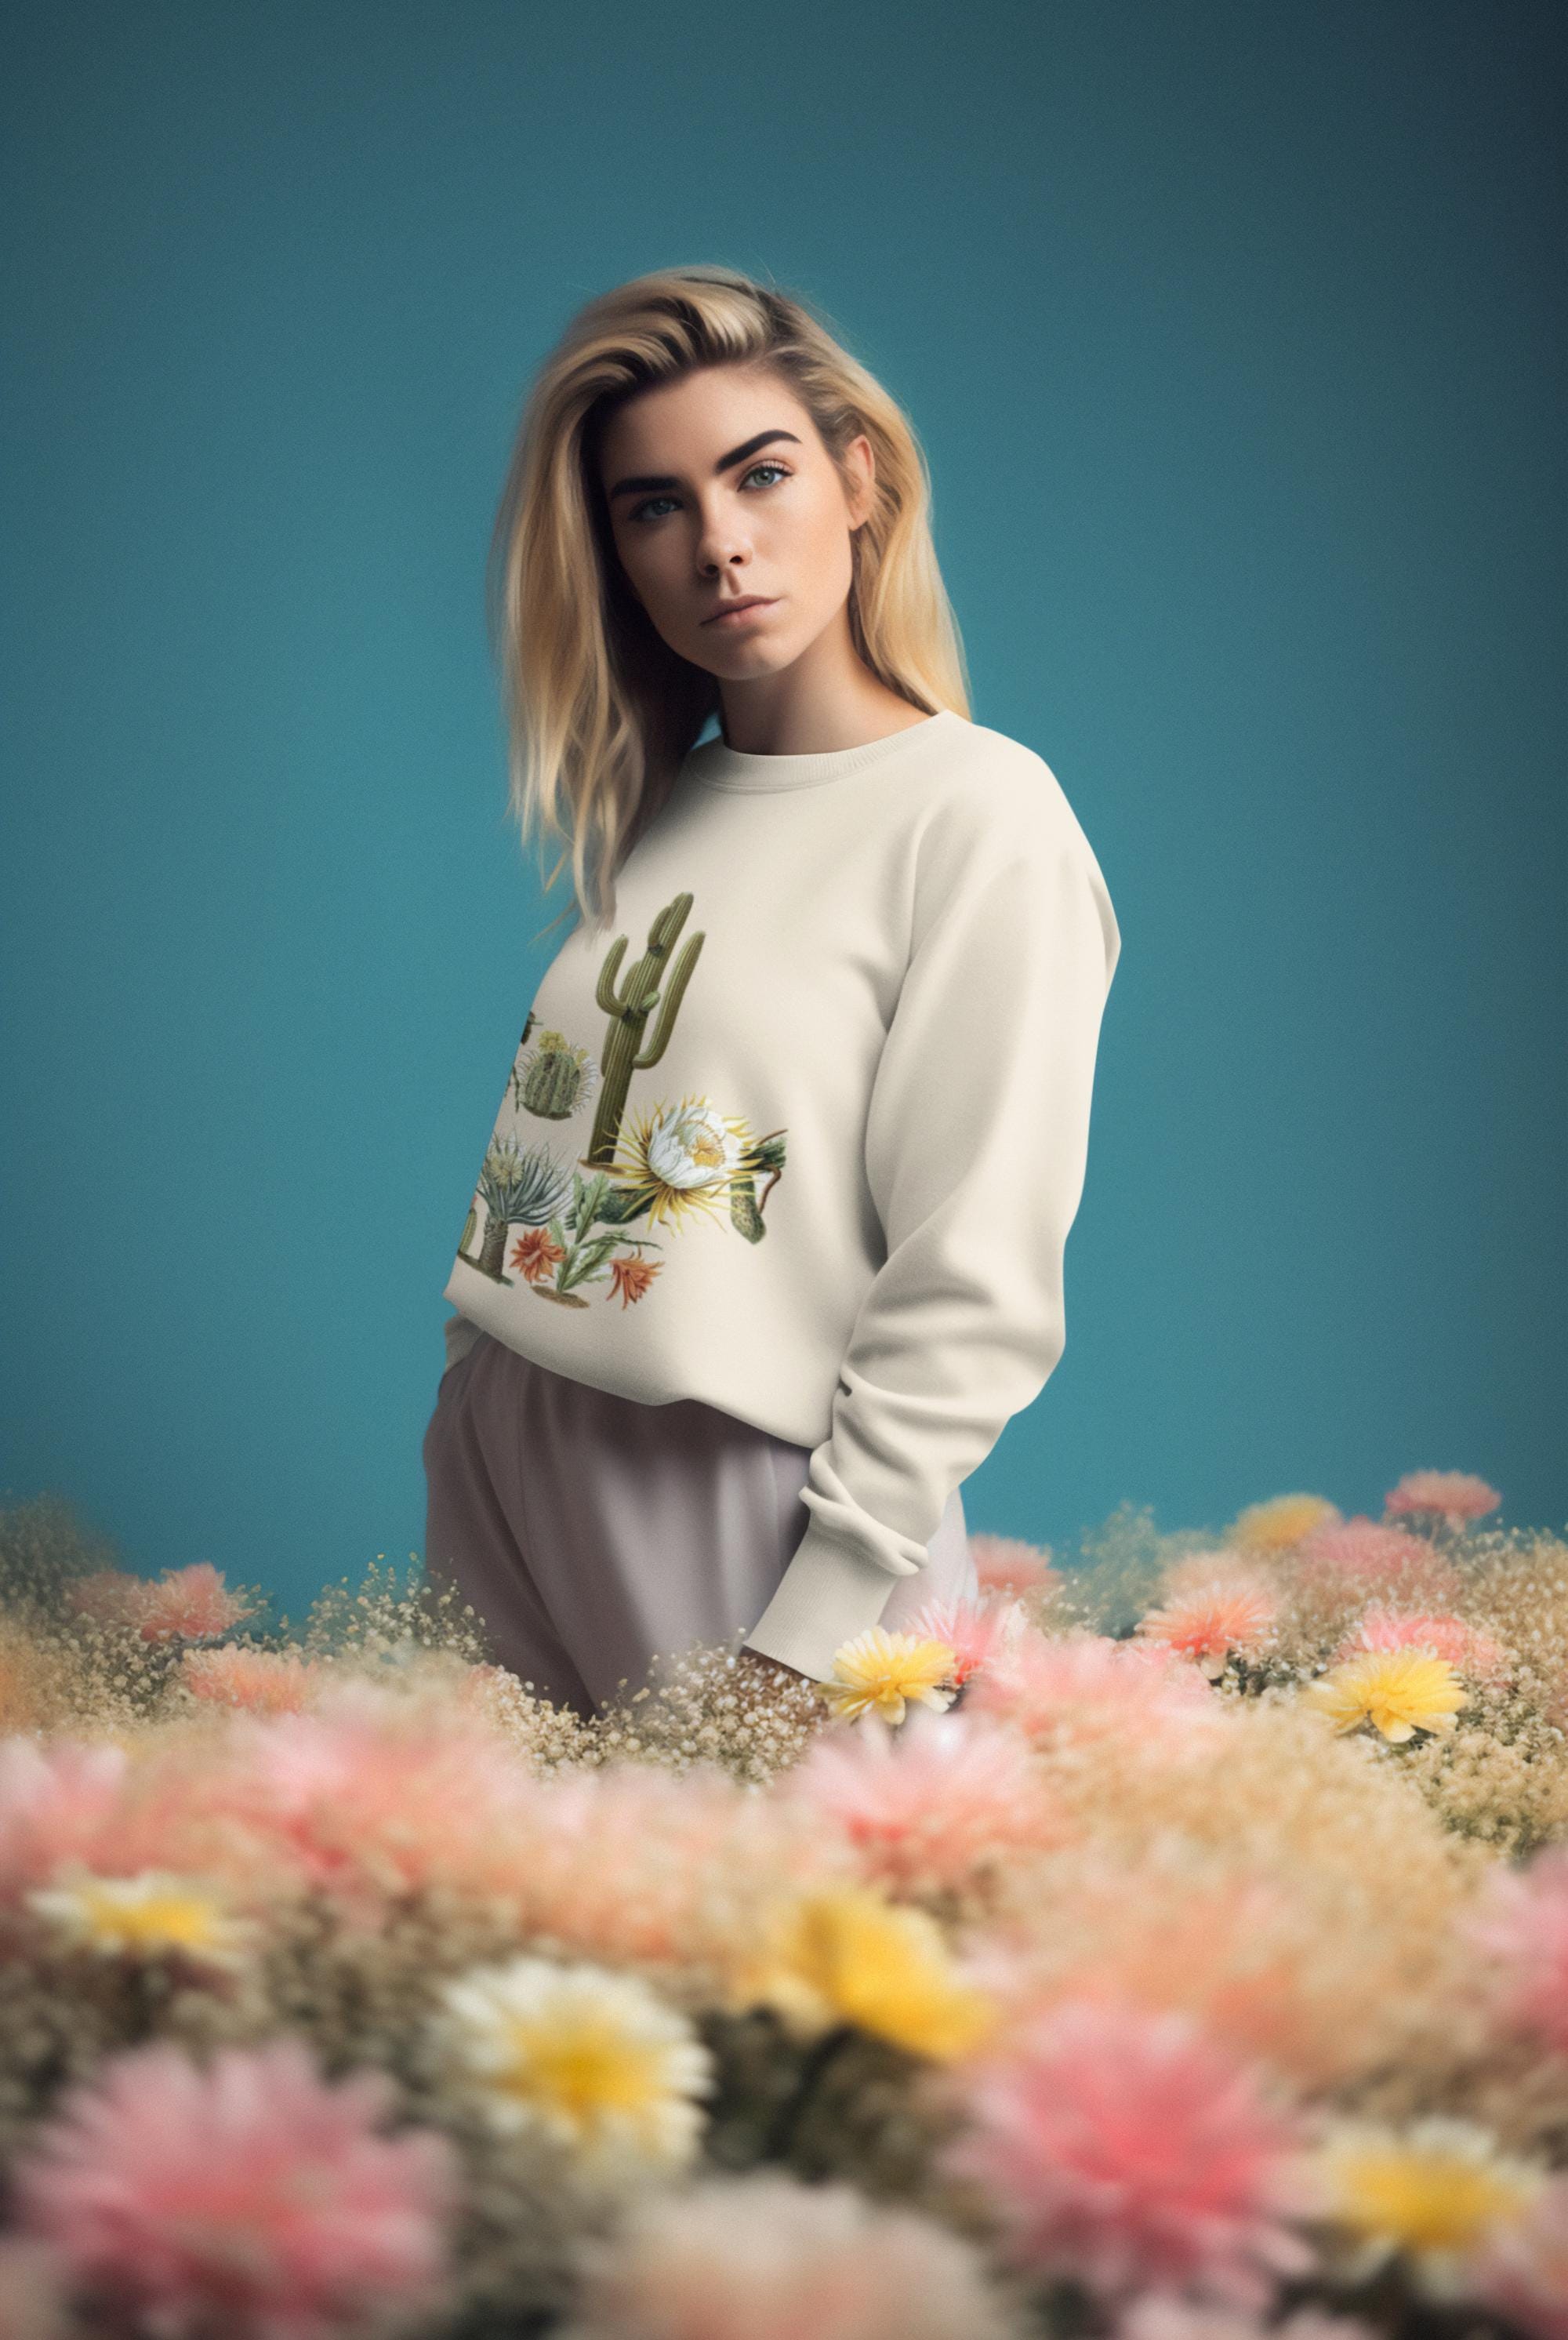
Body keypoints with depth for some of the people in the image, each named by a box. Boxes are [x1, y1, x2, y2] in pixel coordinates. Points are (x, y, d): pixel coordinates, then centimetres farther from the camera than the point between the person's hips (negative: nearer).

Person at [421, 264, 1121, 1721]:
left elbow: (975, 1300, -15)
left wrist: (806, 1636, -18)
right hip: (496, 1476, 6)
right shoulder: (645, 814, 10)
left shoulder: (982, 818, -11)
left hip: (751, 1506, -6)